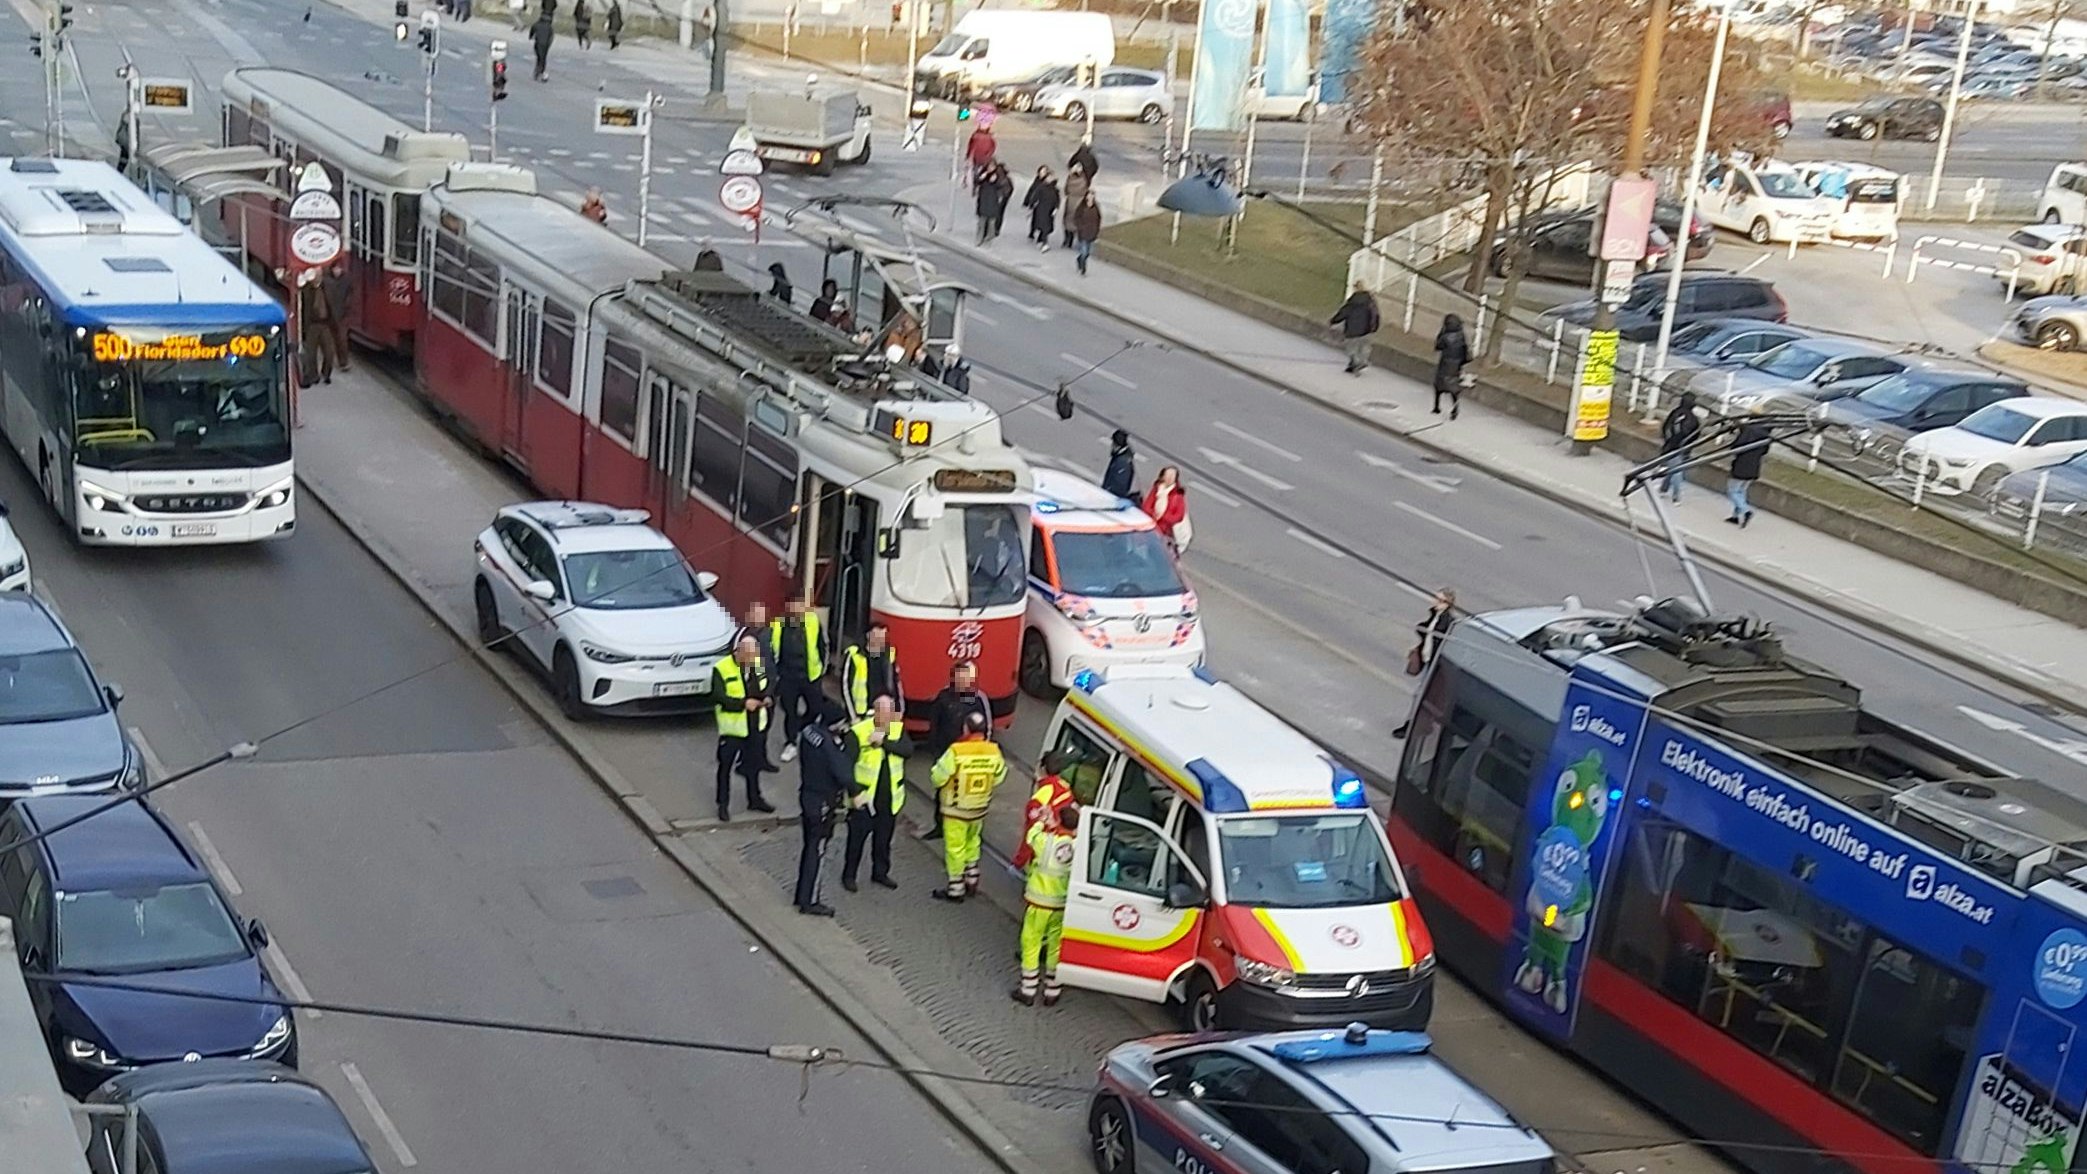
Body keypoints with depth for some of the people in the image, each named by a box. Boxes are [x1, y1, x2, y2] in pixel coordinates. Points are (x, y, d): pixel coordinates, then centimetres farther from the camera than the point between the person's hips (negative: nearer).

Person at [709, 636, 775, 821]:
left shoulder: (759, 664, 0)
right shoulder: (722, 669, -18)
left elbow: (767, 685, 13)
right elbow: (717, 697, -22)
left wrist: (766, 698, -9)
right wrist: (743, 703, -30)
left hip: (756, 725, 5)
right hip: (732, 728, -5)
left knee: (754, 763, 19)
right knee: (725, 766, 5)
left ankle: (754, 799, 34)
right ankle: (723, 804, 17)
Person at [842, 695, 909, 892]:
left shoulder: (898, 728, -3)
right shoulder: (859, 732, -17)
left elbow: (908, 749, -19)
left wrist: (885, 741, -30)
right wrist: (855, 792, -18)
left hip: (889, 800, 4)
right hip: (864, 799, -4)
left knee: (883, 840, 19)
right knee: (856, 839, 8)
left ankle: (880, 873, 35)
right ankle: (848, 875, 24)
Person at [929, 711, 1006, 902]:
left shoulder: (956, 752, -27)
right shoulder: (994, 752, -12)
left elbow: (937, 778, -21)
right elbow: (999, 777, 1)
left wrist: (935, 769, 1)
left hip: (956, 809, -5)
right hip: (980, 808, 5)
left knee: (955, 847, 6)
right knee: (972, 842, 24)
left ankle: (955, 888, 13)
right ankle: (972, 880, 35)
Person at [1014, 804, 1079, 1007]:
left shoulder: (1045, 841, -20)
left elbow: (1031, 835, -1)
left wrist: (1043, 822, 14)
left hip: (1038, 904, -3)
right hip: (1062, 906, 3)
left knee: (1031, 945, 11)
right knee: (1056, 946, 16)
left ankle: (1028, 991, 17)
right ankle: (1052, 991, 24)